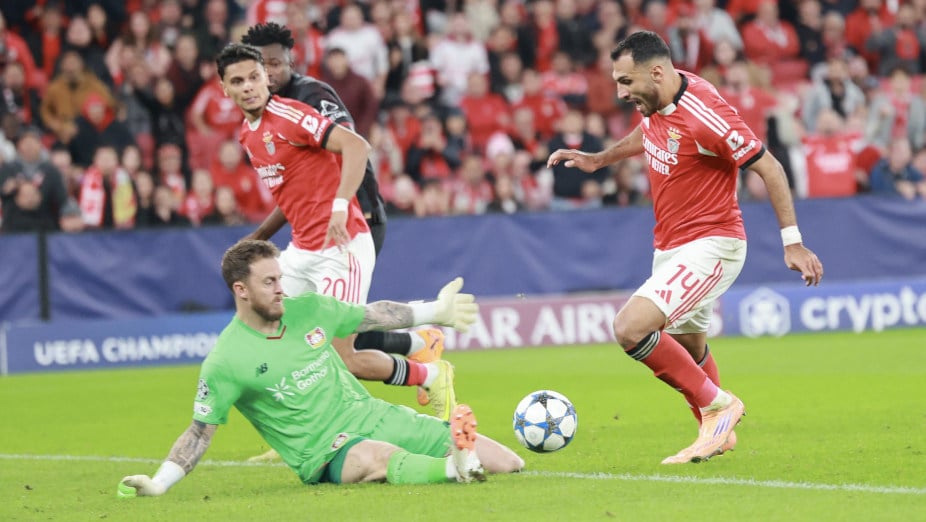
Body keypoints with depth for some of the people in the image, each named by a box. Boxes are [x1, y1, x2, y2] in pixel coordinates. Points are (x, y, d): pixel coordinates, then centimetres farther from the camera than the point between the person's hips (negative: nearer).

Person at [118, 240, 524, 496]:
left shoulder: (308, 309, 4)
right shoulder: (225, 362, -11)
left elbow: (372, 316, 19)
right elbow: (200, 431, -6)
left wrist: (436, 312, 21)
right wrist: (158, 484, -17)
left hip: (372, 416, 7)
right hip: (325, 452, -7)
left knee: (506, 463, -1)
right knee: (379, 458, -47)